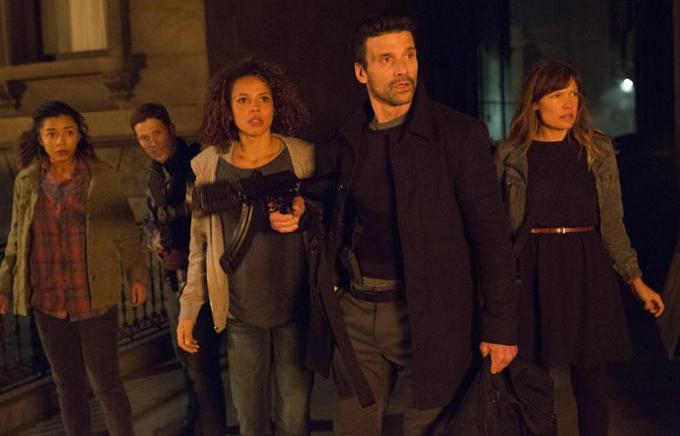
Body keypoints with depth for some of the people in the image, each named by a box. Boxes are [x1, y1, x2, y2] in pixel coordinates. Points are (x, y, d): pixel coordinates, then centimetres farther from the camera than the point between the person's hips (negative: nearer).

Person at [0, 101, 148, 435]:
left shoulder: (102, 176, -5)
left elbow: (125, 230, 0)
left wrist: (137, 274, -2)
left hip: (95, 297, -3)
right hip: (48, 300, 3)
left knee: (106, 383, 1)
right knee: (67, 385, 13)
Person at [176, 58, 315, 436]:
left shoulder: (303, 157, -4)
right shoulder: (210, 165, 0)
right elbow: (201, 244, 8)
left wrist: (302, 213, -16)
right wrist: (189, 309, 7)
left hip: (296, 310, -1)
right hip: (241, 314, 2)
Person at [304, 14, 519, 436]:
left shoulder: (459, 134, -8)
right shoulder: (347, 140, 5)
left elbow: (491, 235, -9)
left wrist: (500, 326, -11)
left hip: (426, 316, -4)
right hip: (355, 312, 4)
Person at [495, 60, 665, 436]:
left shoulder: (597, 150, 5)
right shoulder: (512, 154, 1)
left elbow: (612, 223, 7)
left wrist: (636, 279, 0)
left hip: (588, 270, 1)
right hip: (534, 275, -1)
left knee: (591, 379, 5)